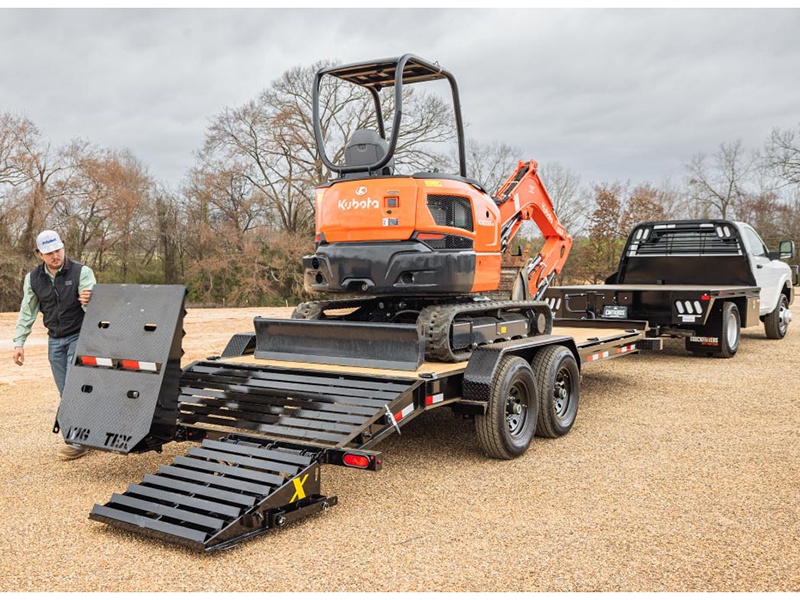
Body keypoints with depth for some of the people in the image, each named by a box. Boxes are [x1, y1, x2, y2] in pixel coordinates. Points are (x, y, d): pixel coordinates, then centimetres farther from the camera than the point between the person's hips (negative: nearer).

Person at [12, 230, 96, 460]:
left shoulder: (82, 272, -10)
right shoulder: (33, 279, 3)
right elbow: (27, 313, 10)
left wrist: (88, 302, -40)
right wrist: (19, 342, 5)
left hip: (79, 337, -5)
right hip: (55, 340, 5)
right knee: (65, 393, 6)